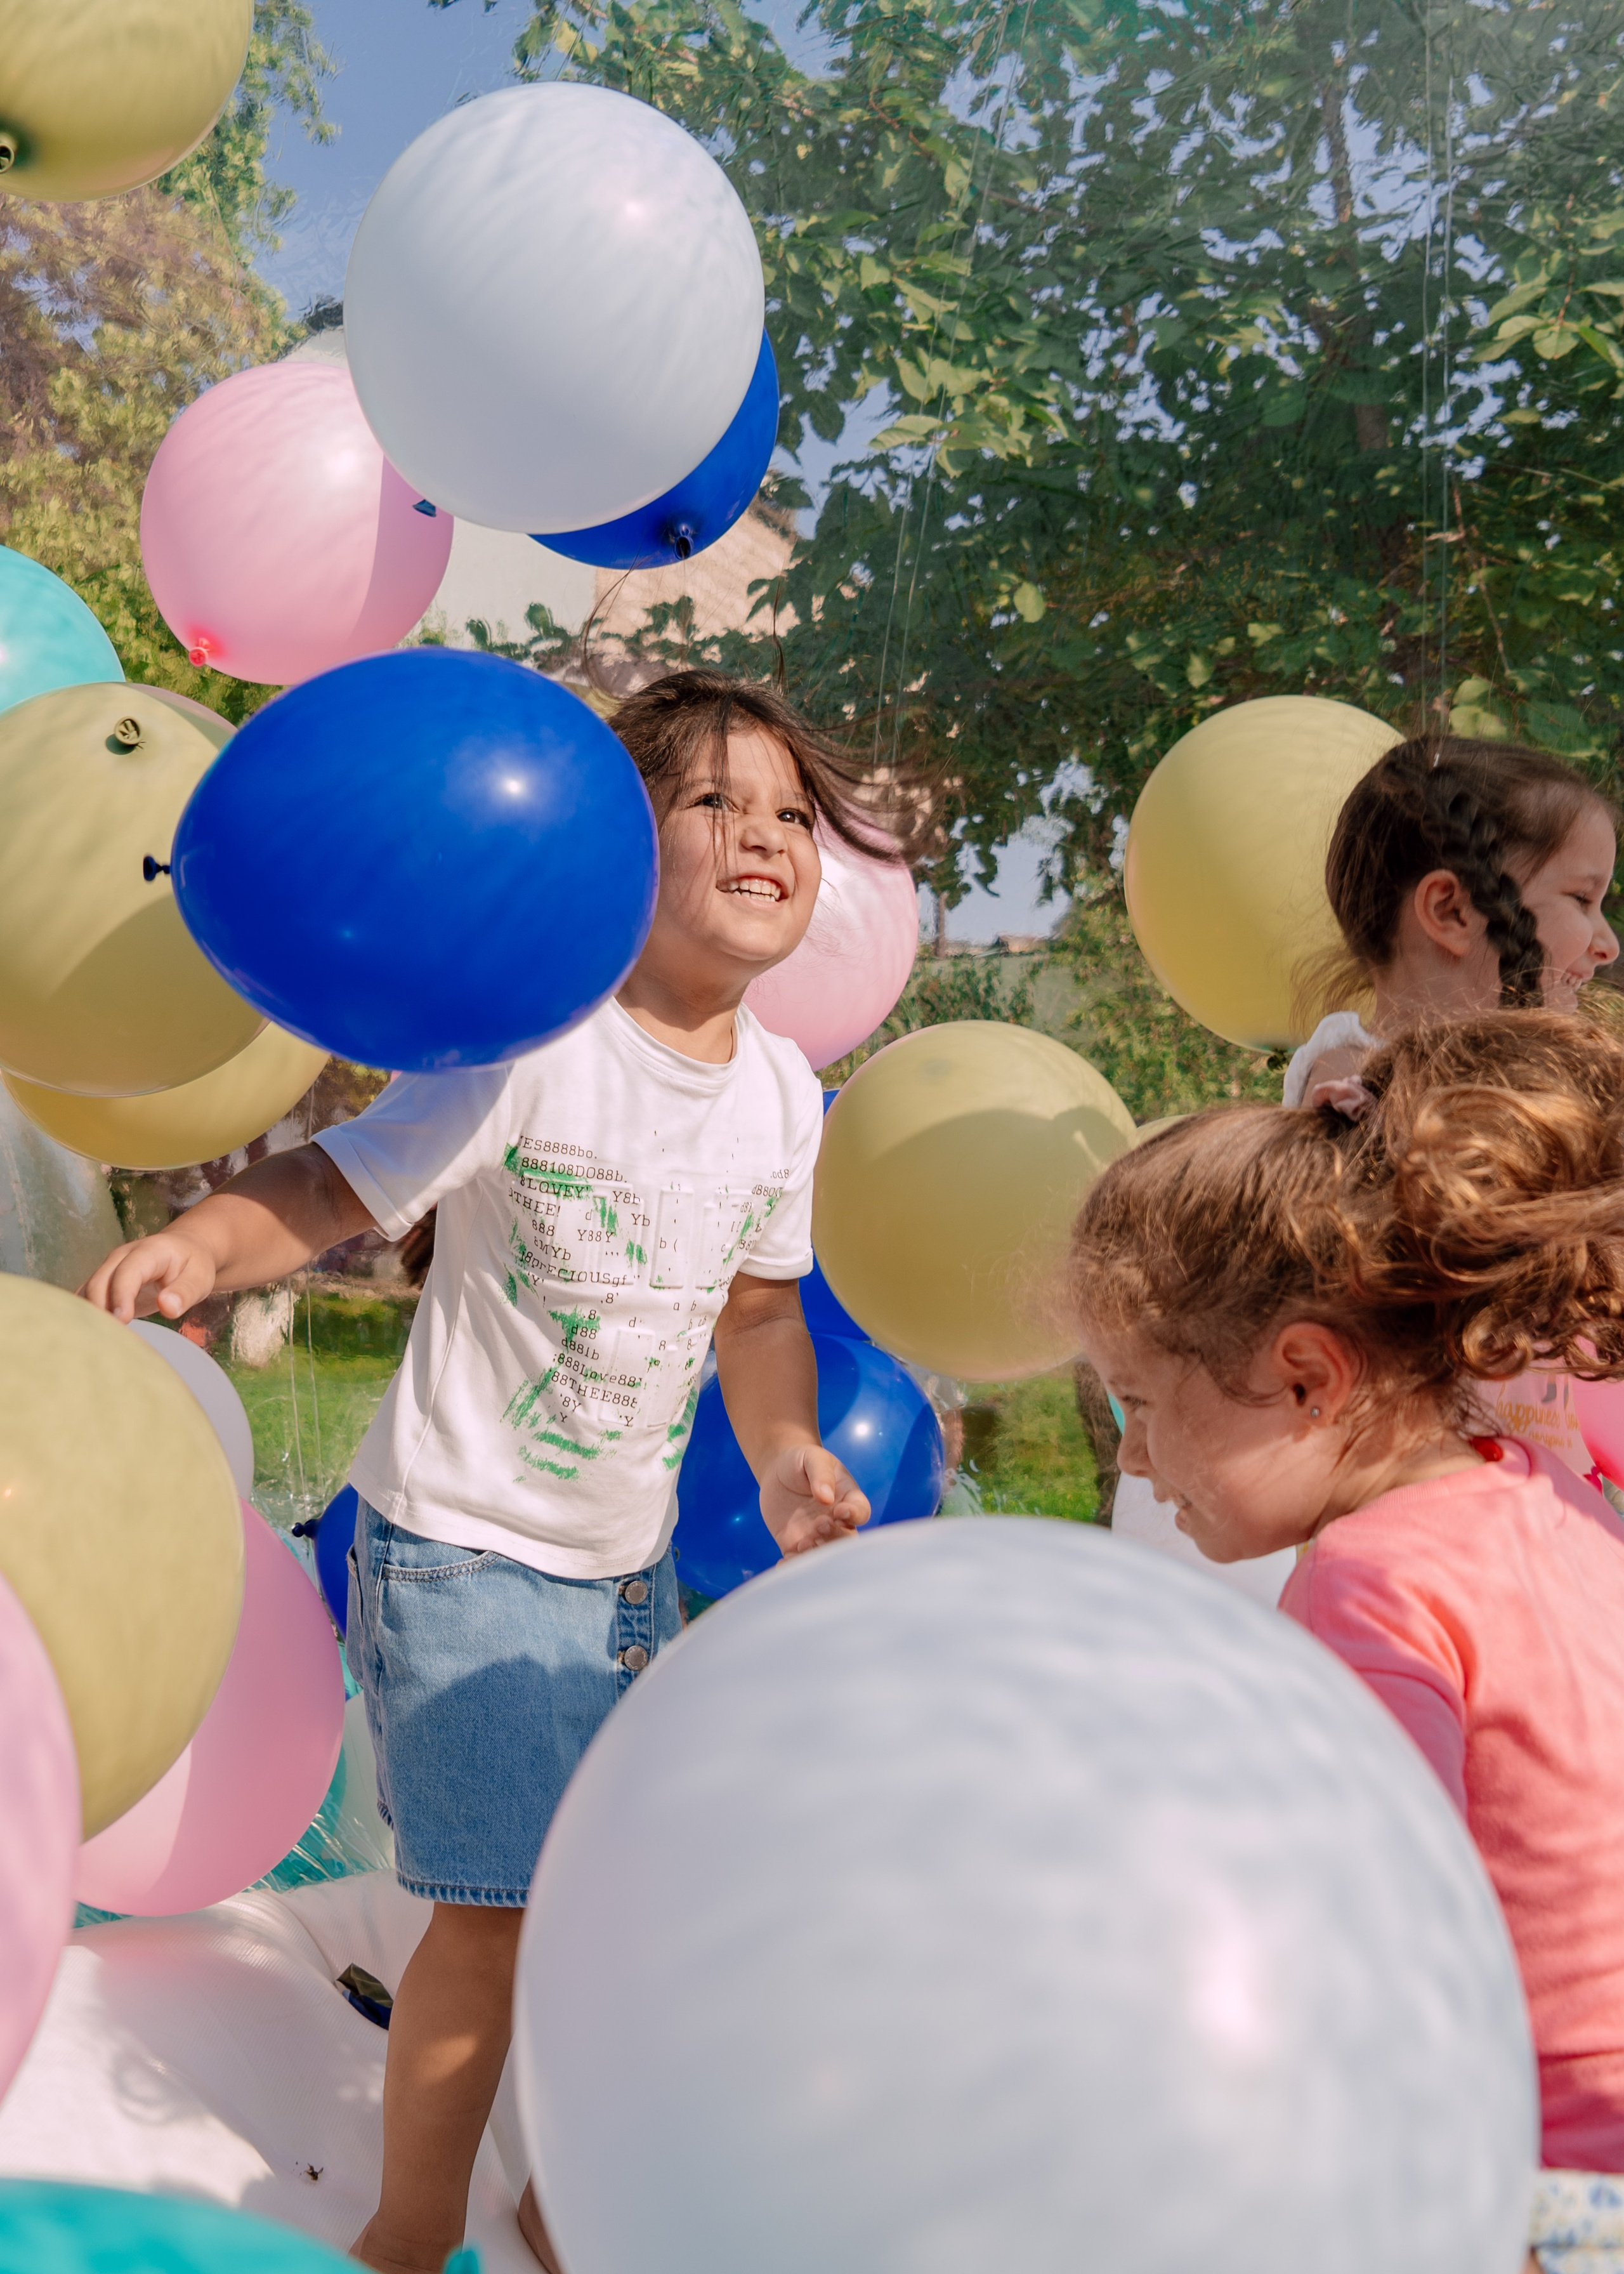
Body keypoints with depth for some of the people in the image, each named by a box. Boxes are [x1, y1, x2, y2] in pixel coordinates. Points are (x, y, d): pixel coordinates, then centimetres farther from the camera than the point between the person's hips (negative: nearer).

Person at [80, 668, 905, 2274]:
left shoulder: (781, 1088, 0)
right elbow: (339, 1186, -21)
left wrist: (788, 1457, -3)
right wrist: (202, 1240, -40)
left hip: (631, 1554, 7)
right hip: (464, 1543, -6)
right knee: (499, 1906, -4)